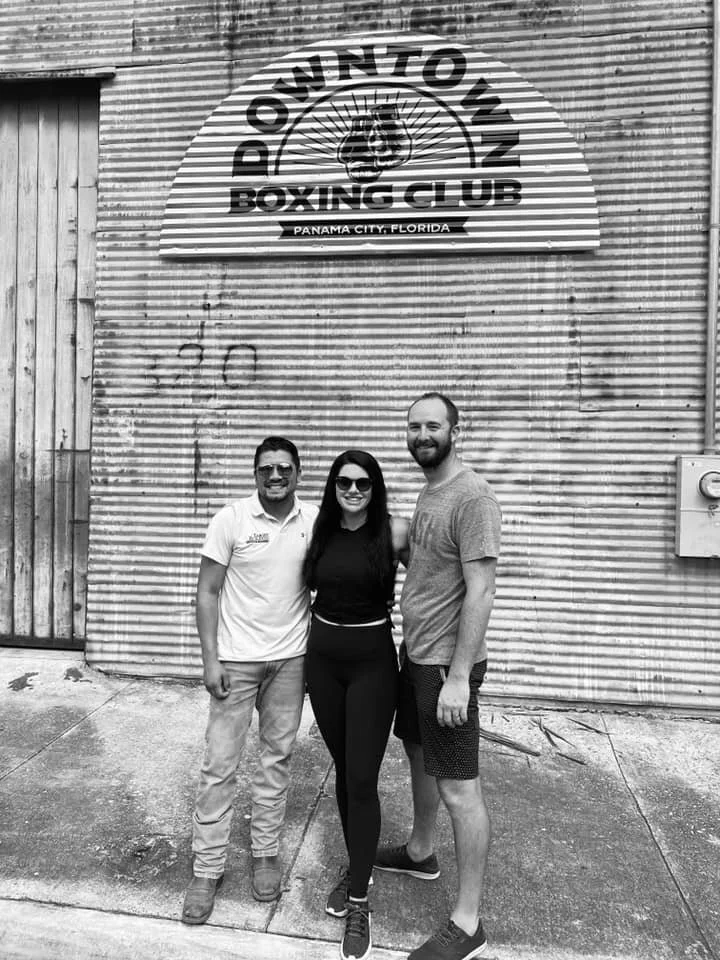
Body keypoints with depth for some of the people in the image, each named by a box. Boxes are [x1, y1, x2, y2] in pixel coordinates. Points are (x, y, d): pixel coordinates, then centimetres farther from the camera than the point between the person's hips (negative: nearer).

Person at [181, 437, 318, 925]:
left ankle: (265, 853, 31)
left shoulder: (315, 520, -3)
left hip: (291, 658, 2)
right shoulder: (231, 519, -9)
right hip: (237, 659, -2)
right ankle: (207, 868, 21)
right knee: (220, 762, 4)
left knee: (277, 757, 13)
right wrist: (210, 658, -10)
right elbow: (208, 591, -6)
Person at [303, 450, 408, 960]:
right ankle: (356, 868, 38)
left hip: (372, 661, -4)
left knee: (362, 779, -1)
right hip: (323, 657, 4)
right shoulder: (321, 532, 1)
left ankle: (358, 902, 17)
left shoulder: (394, 532, -12)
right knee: (342, 770, 17)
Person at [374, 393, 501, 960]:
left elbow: (480, 592, -23)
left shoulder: (472, 496, -19)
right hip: (415, 655, 9)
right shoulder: (428, 493, 10)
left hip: (447, 663, -9)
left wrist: (457, 677, -24)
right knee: (419, 757, 25)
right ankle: (420, 853, 48)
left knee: (458, 788, 2)